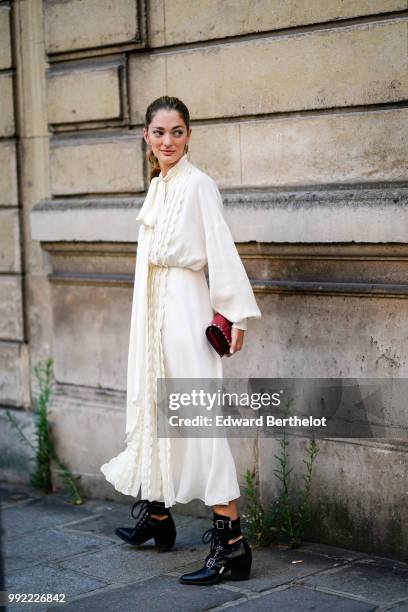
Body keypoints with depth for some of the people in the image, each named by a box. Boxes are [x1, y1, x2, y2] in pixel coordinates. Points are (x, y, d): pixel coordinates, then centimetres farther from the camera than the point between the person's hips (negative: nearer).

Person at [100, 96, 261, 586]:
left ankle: (231, 541, -11)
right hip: (152, 307, 9)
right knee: (152, 404, 16)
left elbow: (221, 249, -15)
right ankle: (156, 515, 31)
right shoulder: (157, 186, 15)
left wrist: (234, 312, -20)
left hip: (185, 306, -9)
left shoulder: (198, 184, -9)